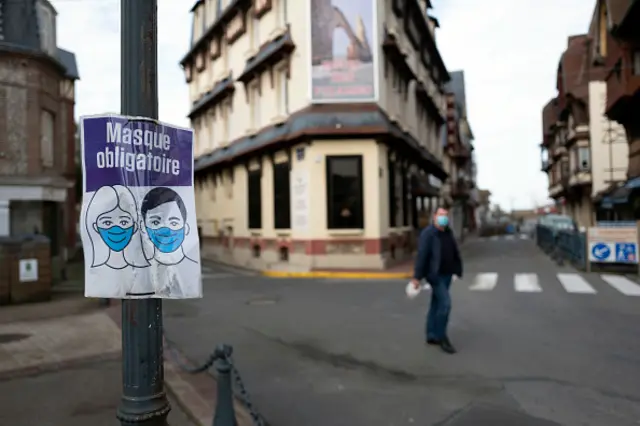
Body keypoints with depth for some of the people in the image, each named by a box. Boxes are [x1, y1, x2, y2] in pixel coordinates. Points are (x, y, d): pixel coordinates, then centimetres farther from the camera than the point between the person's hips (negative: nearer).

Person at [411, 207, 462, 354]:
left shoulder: (448, 233, 11)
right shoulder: (428, 233, -13)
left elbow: (455, 253, 17)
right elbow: (421, 255, -17)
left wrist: (458, 270, 14)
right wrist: (417, 276, -19)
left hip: (446, 274, 8)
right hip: (435, 275, -8)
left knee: (436, 304, 13)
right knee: (445, 303, -12)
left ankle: (432, 336, 23)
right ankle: (441, 337, 1)